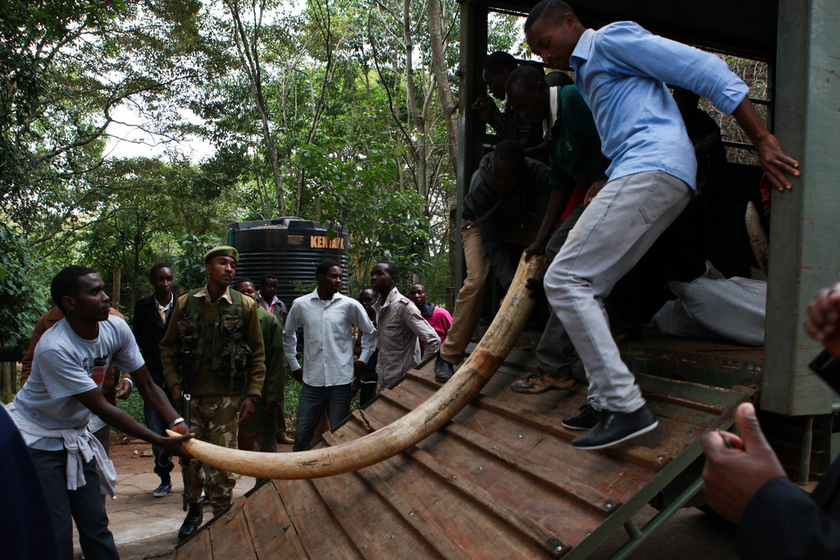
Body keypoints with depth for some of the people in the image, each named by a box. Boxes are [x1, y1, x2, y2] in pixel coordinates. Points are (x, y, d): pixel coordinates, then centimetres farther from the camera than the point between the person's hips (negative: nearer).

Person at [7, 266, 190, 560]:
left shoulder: (116, 328, -11)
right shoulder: (55, 348, -30)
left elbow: (147, 385, -4)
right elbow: (102, 409, -28)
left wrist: (177, 423, -21)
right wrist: (161, 442, -28)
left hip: (76, 435, 6)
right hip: (37, 439, -6)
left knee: (95, 525, 7)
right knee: (56, 536, -4)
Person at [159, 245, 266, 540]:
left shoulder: (245, 306, 1)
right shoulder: (186, 303, 5)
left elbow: (258, 354, 3)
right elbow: (167, 347, 12)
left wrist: (252, 395, -3)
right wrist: (174, 383, 0)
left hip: (226, 399, -2)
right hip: (190, 396, 2)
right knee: (189, 456, 11)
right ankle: (194, 509, 34)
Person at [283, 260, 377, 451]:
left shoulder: (350, 305, -1)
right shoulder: (301, 304, 2)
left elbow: (370, 332, 12)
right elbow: (288, 334, 18)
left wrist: (362, 360, 6)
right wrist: (294, 365, 14)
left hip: (341, 380, -1)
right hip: (311, 381, 1)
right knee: (302, 433, 5)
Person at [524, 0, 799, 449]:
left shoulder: (612, 38, 3)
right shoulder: (586, 75, 32)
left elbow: (706, 69, -6)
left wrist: (762, 140, -11)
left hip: (652, 170, -10)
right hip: (644, 177, 10)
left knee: (564, 280, -15)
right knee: (583, 288, 7)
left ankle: (626, 405, -16)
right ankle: (605, 401, 9)